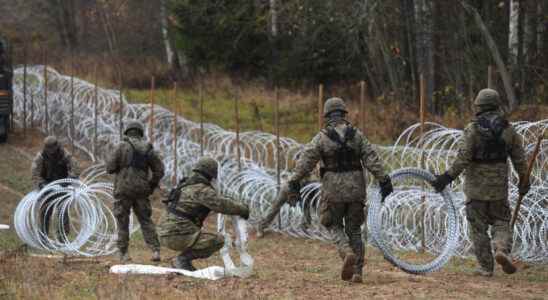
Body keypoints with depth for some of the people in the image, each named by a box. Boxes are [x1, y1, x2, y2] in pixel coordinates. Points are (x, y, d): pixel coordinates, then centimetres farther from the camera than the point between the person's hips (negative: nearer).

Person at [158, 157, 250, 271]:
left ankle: (181, 262, 15)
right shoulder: (203, 190, -11)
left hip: (167, 234, 10)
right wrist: (243, 209, 1)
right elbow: (224, 205, -17)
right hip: (178, 236, -10)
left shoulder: (186, 185, 19)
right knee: (218, 240, -9)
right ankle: (182, 260, -7)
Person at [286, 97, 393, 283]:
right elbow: (372, 159, -4)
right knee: (354, 229, 13)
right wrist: (384, 181, -5)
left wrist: (294, 183, -8)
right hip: (356, 188, 3)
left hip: (334, 189, -2)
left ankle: (347, 254, -15)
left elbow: (306, 162, -9)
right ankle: (357, 272, 6)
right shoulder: (357, 135, 2)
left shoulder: (322, 137, -5)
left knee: (335, 226, 14)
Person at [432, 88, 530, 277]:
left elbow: (463, 159, -16)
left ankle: (485, 267, 5)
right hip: (499, 185, 2)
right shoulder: (508, 129, 2)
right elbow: (519, 158, 6)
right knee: (501, 222, 13)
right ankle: (502, 250, -14)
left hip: (476, 185, -2)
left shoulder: (473, 129, -9)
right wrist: (524, 181, 18)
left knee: (479, 227, 6)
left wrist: (448, 177, -11)